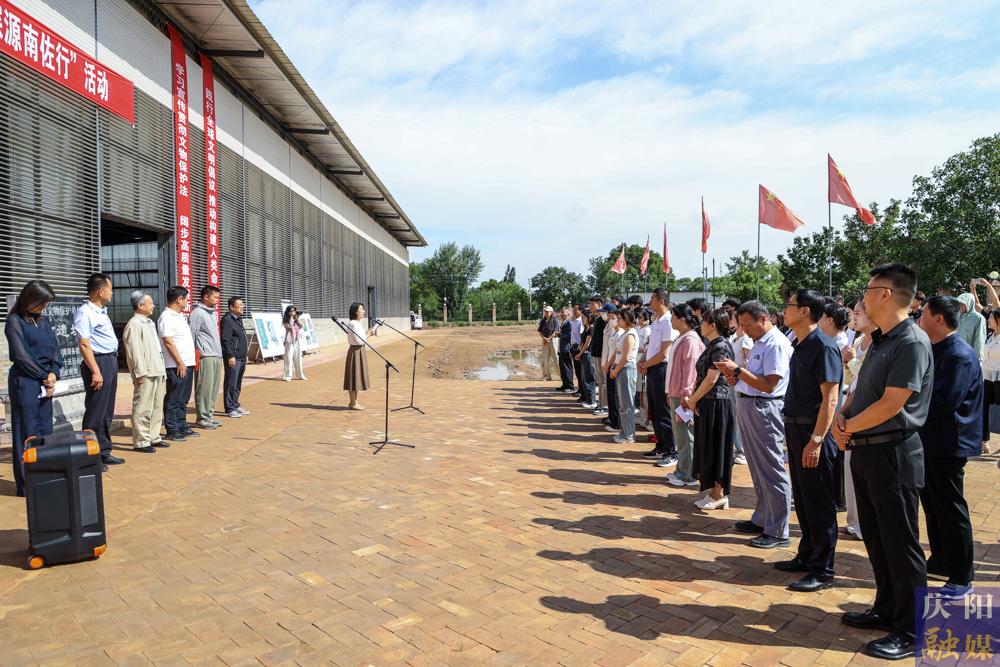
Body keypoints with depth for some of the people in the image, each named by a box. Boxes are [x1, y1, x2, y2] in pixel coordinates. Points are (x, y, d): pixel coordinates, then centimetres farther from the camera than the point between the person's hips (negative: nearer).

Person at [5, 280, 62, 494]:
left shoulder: (44, 321, 13)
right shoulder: (15, 321, -6)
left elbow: (55, 349, 11)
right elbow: (21, 355, -11)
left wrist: (54, 373, -5)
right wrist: (44, 377, -7)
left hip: (46, 382, 6)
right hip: (25, 382, -6)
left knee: (45, 430, 10)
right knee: (26, 432, -1)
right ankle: (26, 484, 5)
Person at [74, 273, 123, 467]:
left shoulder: (101, 311, 16)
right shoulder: (85, 313, -13)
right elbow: (84, 345, -18)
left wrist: (112, 366, 18)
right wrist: (95, 371, -23)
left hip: (111, 362, 10)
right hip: (99, 363, -10)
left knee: (107, 412, 14)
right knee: (95, 412, -5)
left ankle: (104, 452, 22)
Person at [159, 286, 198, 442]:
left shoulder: (180, 316, 17)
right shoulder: (166, 317, -12)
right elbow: (168, 342, -18)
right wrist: (180, 362, -18)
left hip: (187, 364, 9)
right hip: (176, 365, -9)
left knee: (183, 399, 15)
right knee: (173, 400, -2)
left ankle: (182, 427, 24)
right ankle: (172, 431, 5)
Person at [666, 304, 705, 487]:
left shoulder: (691, 340, -15)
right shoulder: (681, 338, 14)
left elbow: (691, 369, -19)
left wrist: (685, 394, -20)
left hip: (683, 395, -10)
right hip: (676, 394, 10)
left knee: (685, 435, -2)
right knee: (680, 435, 15)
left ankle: (688, 475, 7)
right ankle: (682, 470, 24)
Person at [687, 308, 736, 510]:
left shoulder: (721, 346, -17)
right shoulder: (711, 345, 13)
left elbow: (711, 380, -20)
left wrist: (692, 400, -11)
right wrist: (692, 397, 6)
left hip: (716, 404, -9)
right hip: (706, 404, 9)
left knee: (715, 448, 0)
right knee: (707, 447, 14)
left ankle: (719, 495, 11)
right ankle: (711, 489, 24)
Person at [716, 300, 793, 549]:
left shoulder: (776, 344, -16)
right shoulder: (759, 343, 15)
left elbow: (769, 385, -22)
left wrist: (738, 369, -20)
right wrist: (737, 377, 2)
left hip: (764, 409, -10)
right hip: (747, 405, 10)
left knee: (771, 471, -1)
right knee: (758, 470, 18)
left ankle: (777, 531, 8)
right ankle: (762, 520, 31)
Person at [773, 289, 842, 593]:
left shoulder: (824, 346, -16)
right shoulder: (800, 345, 11)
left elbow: (830, 398, -20)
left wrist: (816, 440, -23)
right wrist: (792, 432, 16)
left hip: (814, 431, -9)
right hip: (795, 428, 9)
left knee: (819, 503, 2)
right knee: (802, 499, 18)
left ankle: (822, 571, 13)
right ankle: (806, 556, 31)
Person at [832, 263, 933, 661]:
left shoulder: (912, 342, -17)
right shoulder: (879, 341, 12)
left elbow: (890, 404, -22)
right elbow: (860, 391, 16)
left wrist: (848, 427, -9)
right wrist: (841, 417, -3)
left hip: (893, 453, -9)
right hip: (865, 451, 9)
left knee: (900, 544, 2)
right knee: (876, 538, 18)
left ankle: (910, 631, 15)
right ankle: (887, 609, 33)